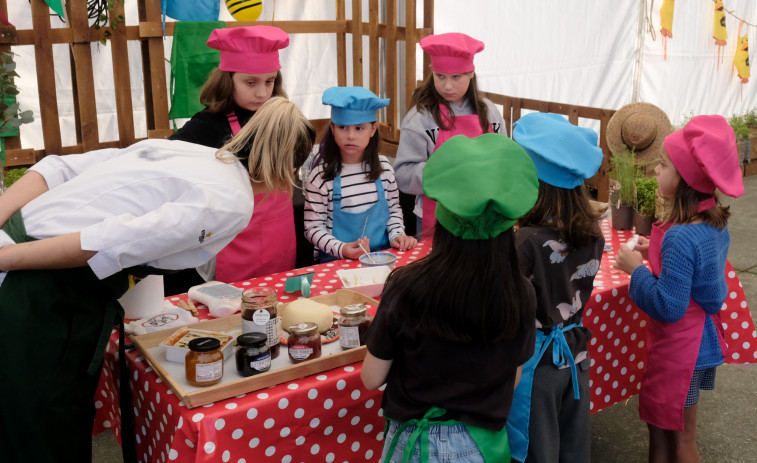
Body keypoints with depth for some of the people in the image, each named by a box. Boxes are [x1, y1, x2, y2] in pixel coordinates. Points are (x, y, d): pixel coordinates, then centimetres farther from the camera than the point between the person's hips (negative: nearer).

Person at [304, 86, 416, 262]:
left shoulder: (384, 167, 7)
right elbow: (313, 227, -3)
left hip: (381, 254, 3)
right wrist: (341, 249, -18)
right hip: (336, 261, -3)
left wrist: (397, 235, 2)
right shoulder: (320, 177, -5)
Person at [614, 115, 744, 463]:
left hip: (679, 350, -9)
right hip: (704, 340, 9)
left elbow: (667, 306, -27)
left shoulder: (680, 237, -29)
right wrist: (658, 253, 7)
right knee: (681, 435, 23)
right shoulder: (716, 223, -1)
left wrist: (636, 269, -16)